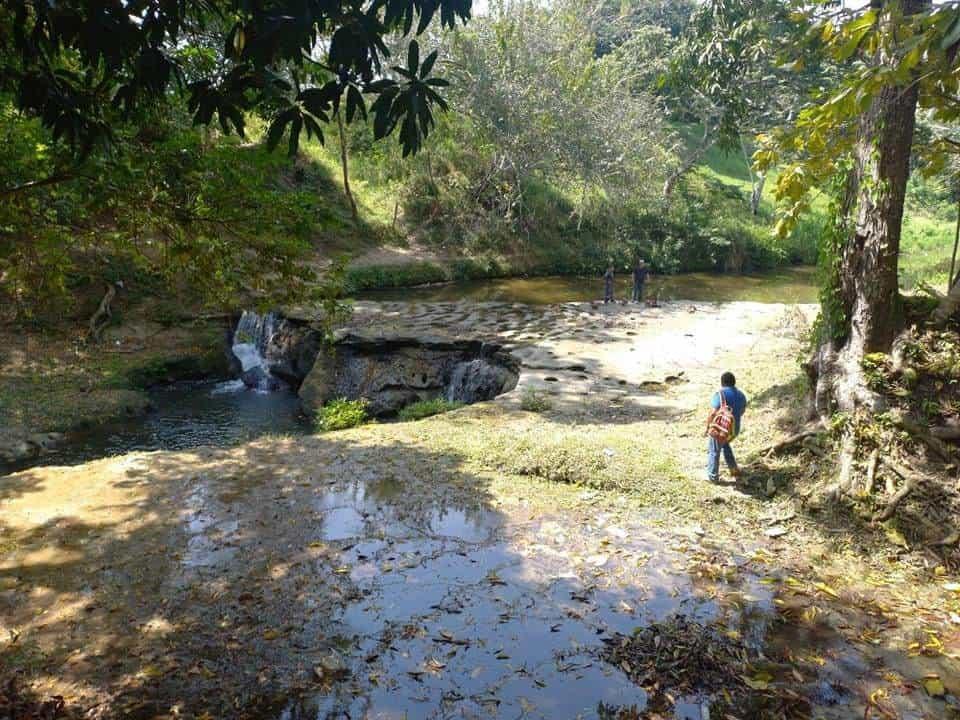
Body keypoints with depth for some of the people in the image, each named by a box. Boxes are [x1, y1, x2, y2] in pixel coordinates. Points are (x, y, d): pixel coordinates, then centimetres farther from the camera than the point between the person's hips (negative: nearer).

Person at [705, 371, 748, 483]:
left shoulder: (720, 394, -19)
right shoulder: (741, 395, 1)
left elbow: (713, 414, -22)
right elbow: (741, 412, 13)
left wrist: (708, 427, -10)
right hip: (734, 429, 6)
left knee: (713, 451, 13)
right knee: (725, 444, 33)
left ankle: (712, 476, 26)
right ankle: (734, 469, 35)